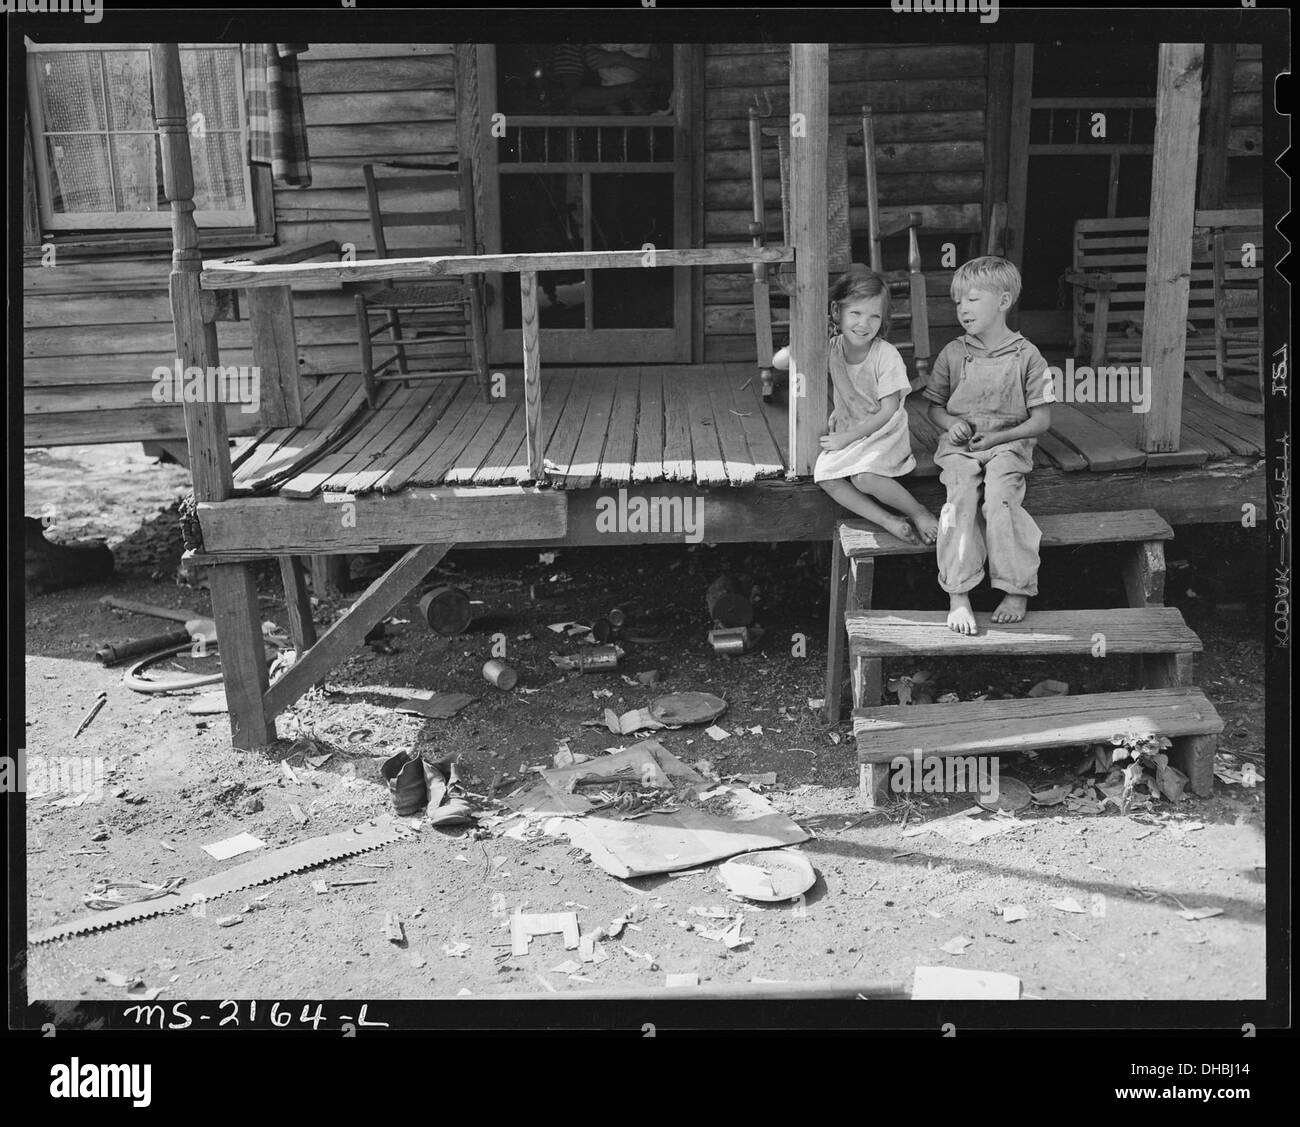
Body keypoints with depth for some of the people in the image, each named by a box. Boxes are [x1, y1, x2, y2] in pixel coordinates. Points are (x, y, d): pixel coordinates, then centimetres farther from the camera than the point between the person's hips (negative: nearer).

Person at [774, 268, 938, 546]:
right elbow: (779, 362, -5)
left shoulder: (886, 356, -15)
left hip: (884, 432, -5)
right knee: (824, 475, -22)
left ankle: (918, 512, -9)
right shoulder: (831, 349, -3)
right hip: (845, 432, 5)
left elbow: (888, 411, -15)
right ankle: (888, 521, -18)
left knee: (863, 477, -32)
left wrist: (848, 437, -18)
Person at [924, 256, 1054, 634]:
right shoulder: (953, 354, 11)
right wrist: (952, 425, -3)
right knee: (962, 494, -28)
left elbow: (1041, 419, 1)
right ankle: (957, 595, -32)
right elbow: (935, 405, 20)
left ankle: (1016, 590, -21)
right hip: (959, 447, 2)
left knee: (999, 498, -31)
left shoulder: (1026, 356, 2)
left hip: (1007, 445, -2)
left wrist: (998, 437, -11)